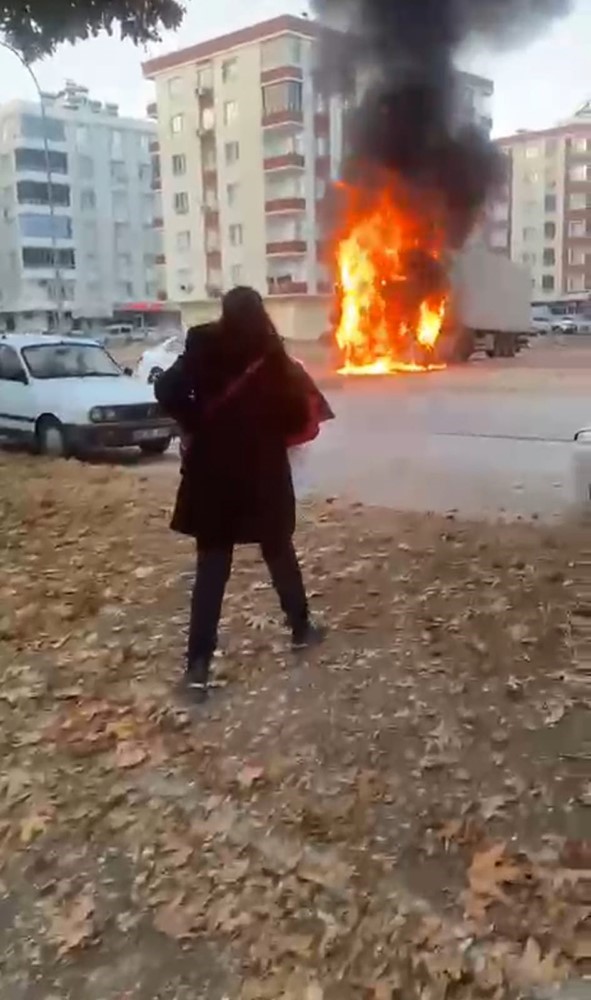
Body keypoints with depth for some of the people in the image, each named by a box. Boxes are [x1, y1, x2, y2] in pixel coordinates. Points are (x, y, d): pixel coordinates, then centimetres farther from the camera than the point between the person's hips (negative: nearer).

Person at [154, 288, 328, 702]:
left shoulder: (202, 351, -3)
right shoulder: (271, 358, -8)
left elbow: (168, 390, -10)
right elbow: (297, 415, -7)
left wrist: (195, 425, 4)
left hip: (211, 472, 1)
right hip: (262, 473, -1)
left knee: (211, 567, 3)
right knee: (280, 552, 19)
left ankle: (199, 664, -1)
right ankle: (301, 629, 35)